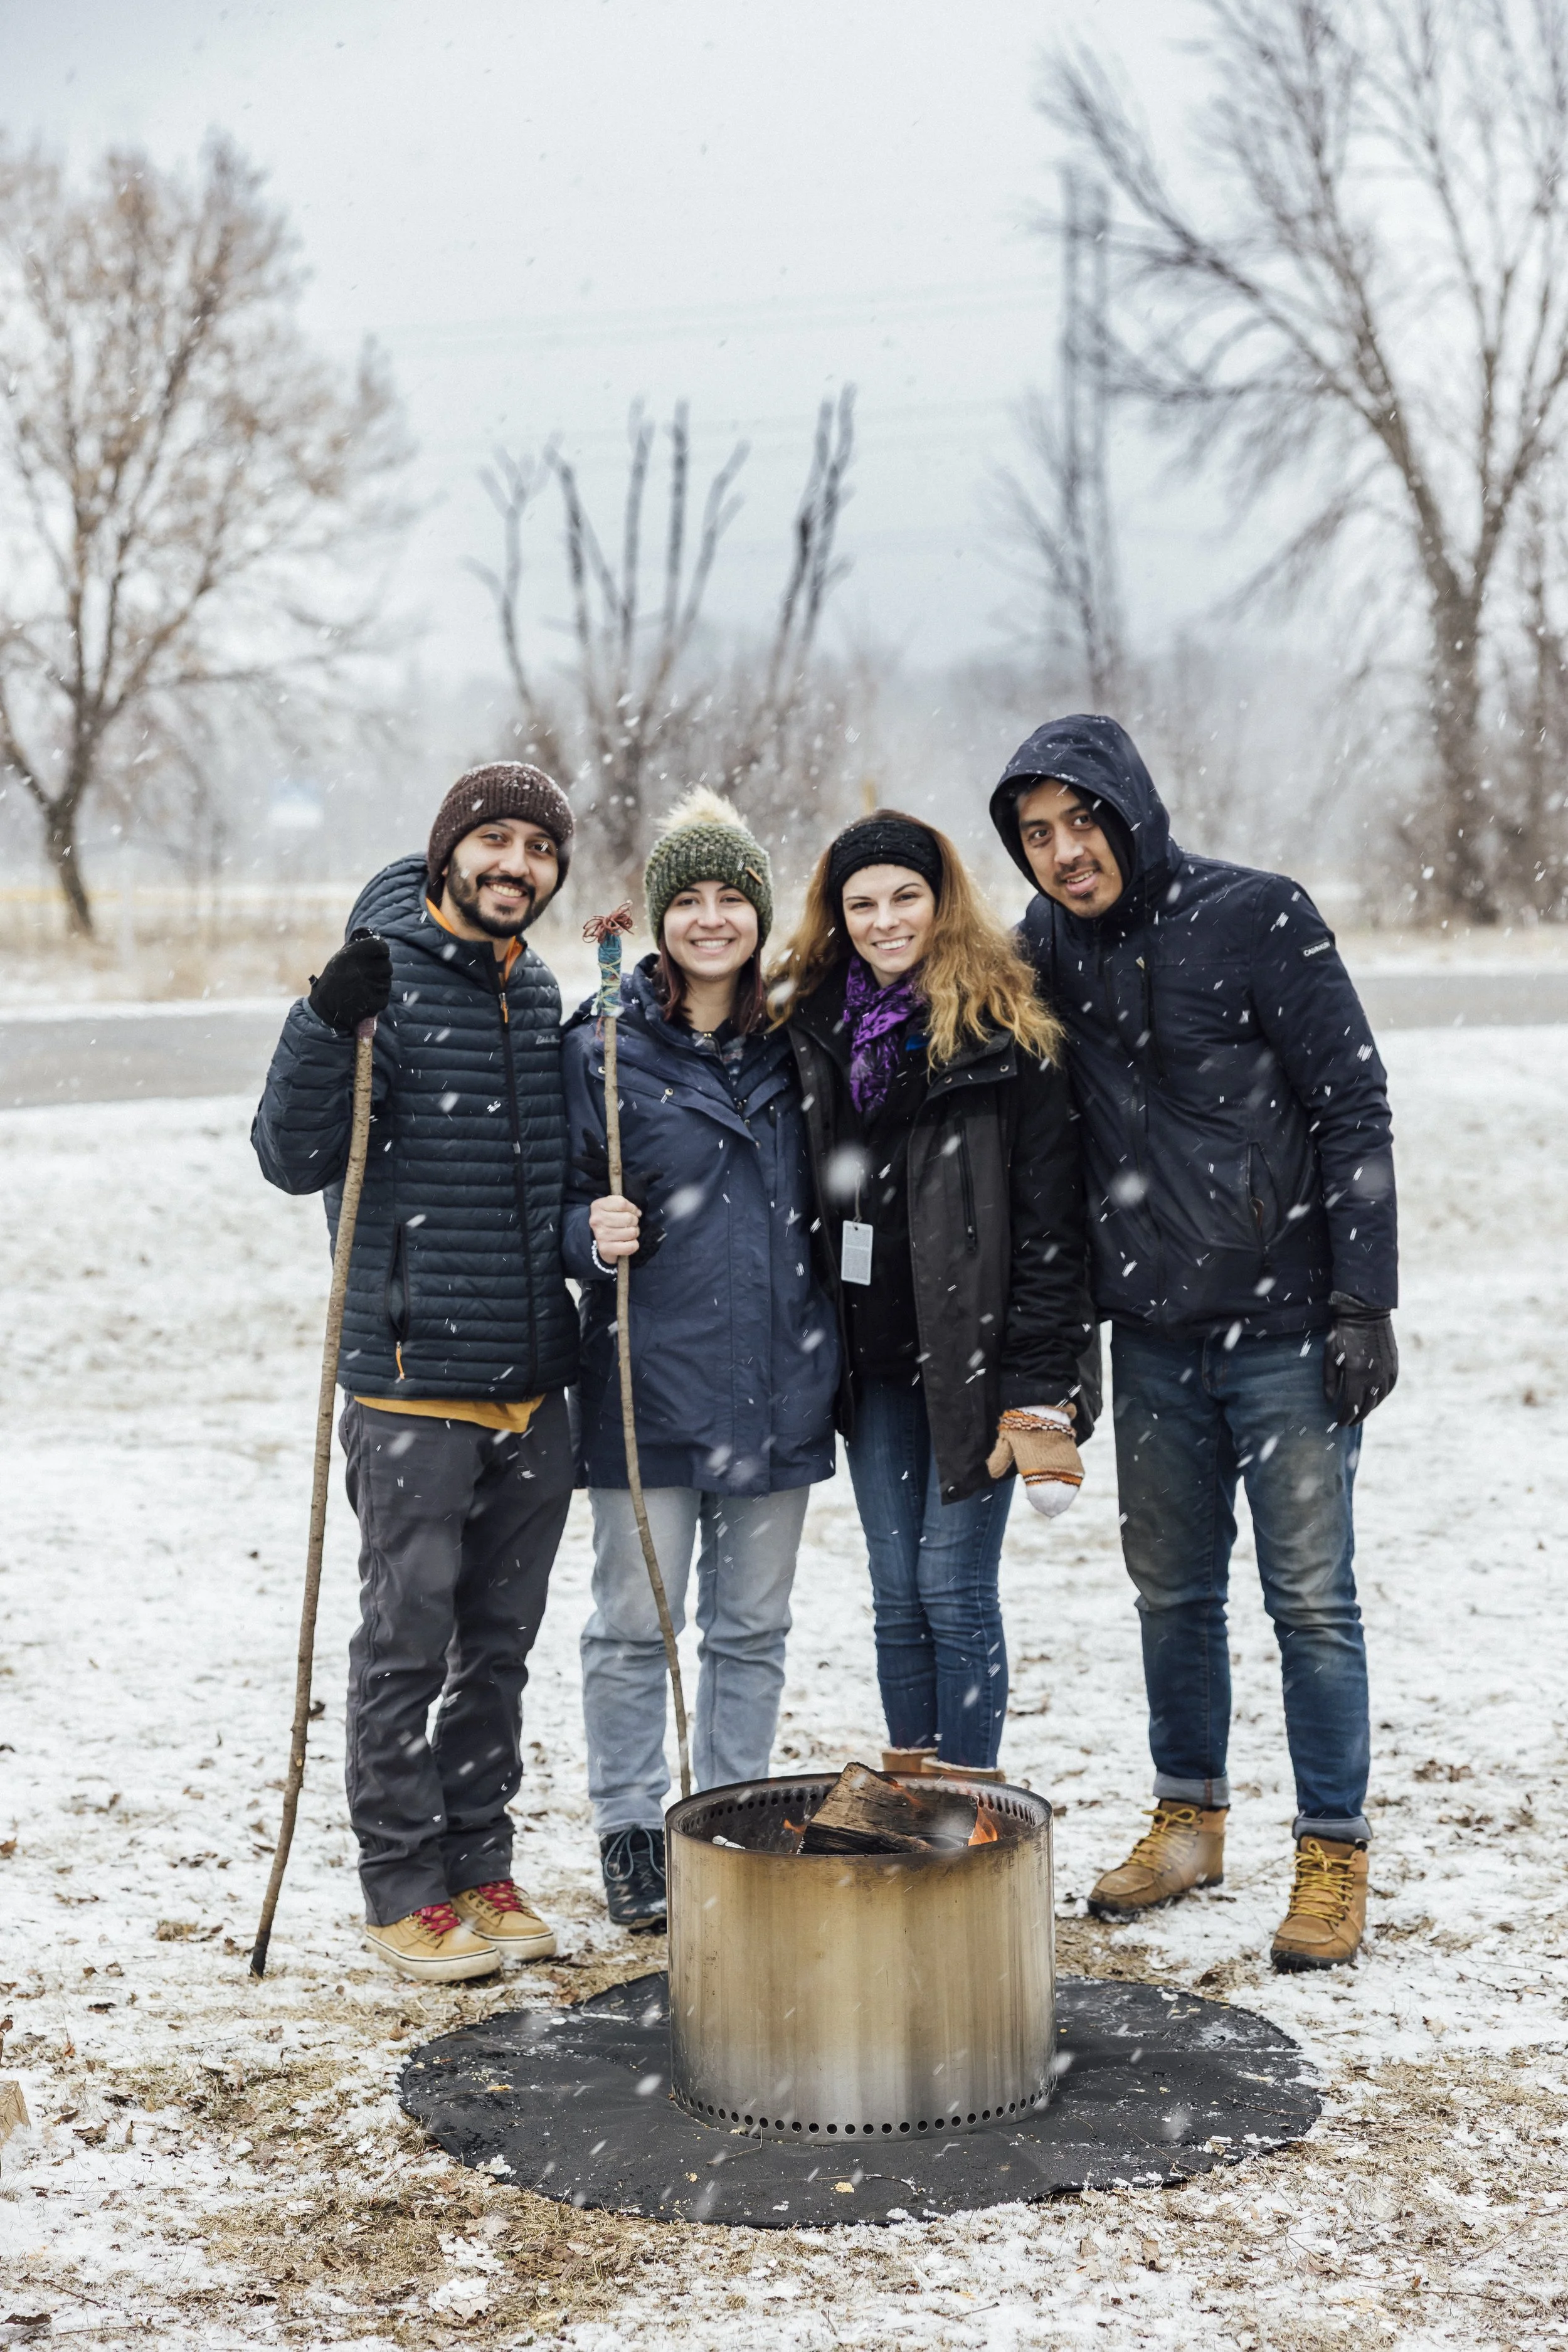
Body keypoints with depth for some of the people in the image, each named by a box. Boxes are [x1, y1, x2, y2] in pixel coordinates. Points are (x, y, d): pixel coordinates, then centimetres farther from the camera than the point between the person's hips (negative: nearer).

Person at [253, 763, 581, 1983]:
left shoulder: (542, 994, 12)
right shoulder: (383, 981, -7)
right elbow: (295, 1158, -15)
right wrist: (328, 1026, -28)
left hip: (537, 1380, 6)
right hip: (415, 1383, -6)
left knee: (501, 1642, 14)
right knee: (409, 1644, 1)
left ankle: (481, 1865, 26)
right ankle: (406, 1885, 14)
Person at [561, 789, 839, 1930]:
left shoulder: (792, 1042, 8)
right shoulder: (605, 1045, -4)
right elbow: (564, 1205, -1)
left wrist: (831, 1347, 15)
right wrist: (594, 1234, -22)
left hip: (778, 1387, 4)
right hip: (650, 1385, -4)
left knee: (753, 1626, 12)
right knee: (635, 1626, 4)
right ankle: (631, 1831, 20)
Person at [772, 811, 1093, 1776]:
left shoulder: (1006, 1033, -8)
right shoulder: (812, 1024, 9)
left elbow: (1048, 1216, -11)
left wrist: (1038, 1389, -15)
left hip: (973, 1354, -5)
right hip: (872, 1360, 5)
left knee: (955, 1588, -3)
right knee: (897, 1595, 10)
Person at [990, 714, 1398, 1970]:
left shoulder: (1259, 916, -10)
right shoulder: (1050, 944, 5)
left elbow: (1354, 1108, -10)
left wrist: (1364, 1302, -14)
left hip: (1286, 1325, -5)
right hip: (1153, 1335, 5)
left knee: (1311, 1596, 1)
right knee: (1173, 1590, 15)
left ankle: (1334, 1855, 13)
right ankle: (1189, 1819, 31)